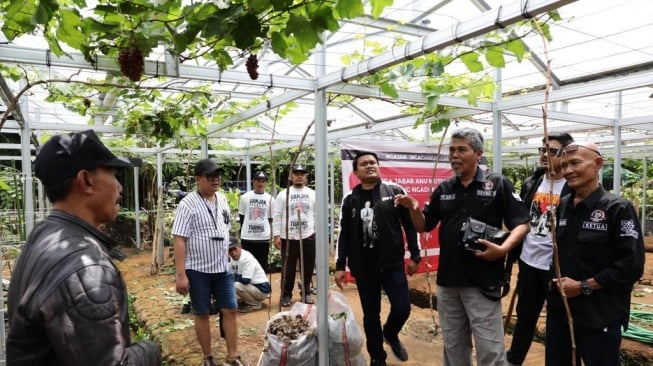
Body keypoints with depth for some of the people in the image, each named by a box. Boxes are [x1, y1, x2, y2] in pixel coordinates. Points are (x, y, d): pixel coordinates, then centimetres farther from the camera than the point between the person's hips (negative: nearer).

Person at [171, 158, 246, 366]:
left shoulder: (222, 199, 5)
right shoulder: (188, 204, -15)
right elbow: (179, 240, -18)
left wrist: (231, 248, 12)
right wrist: (181, 275, -21)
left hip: (223, 268, 6)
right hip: (198, 270, -5)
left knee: (230, 310, 7)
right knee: (202, 314, 9)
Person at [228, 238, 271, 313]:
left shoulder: (247, 258, -23)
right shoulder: (231, 259, 2)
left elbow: (246, 280, -26)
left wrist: (234, 277, -12)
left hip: (261, 289, -8)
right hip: (251, 287, 8)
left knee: (236, 285, -28)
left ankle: (255, 304, -7)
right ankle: (246, 301, 15)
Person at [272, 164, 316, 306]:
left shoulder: (312, 194, 6)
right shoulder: (283, 194, 0)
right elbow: (276, 216, -1)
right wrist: (276, 235, -6)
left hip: (308, 236, 2)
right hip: (288, 237, -2)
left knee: (308, 267, 9)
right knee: (288, 268, 6)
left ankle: (306, 293, 24)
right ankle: (286, 295, 19)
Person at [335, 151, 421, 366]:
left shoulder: (395, 191, -1)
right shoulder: (350, 200, 5)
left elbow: (410, 224, 1)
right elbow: (344, 235, 8)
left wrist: (415, 255, -2)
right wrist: (340, 266, 6)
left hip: (393, 264, -1)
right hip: (363, 268, 1)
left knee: (402, 308, -2)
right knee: (371, 315, 10)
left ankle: (390, 334, 32)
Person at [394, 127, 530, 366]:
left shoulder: (498, 184, -4)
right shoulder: (443, 189, 7)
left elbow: (521, 223, -5)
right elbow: (423, 226, 10)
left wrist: (503, 248, -22)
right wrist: (414, 208, -10)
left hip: (483, 282, -4)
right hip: (447, 280, 5)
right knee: (453, 346, 18)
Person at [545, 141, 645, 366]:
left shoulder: (618, 208, -10)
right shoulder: (562, 206, 7)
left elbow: (632, 265, -15)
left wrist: (584, 286, -15)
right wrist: (556, 280, 4)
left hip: (599, 316, -5)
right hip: (558, 309, 6)